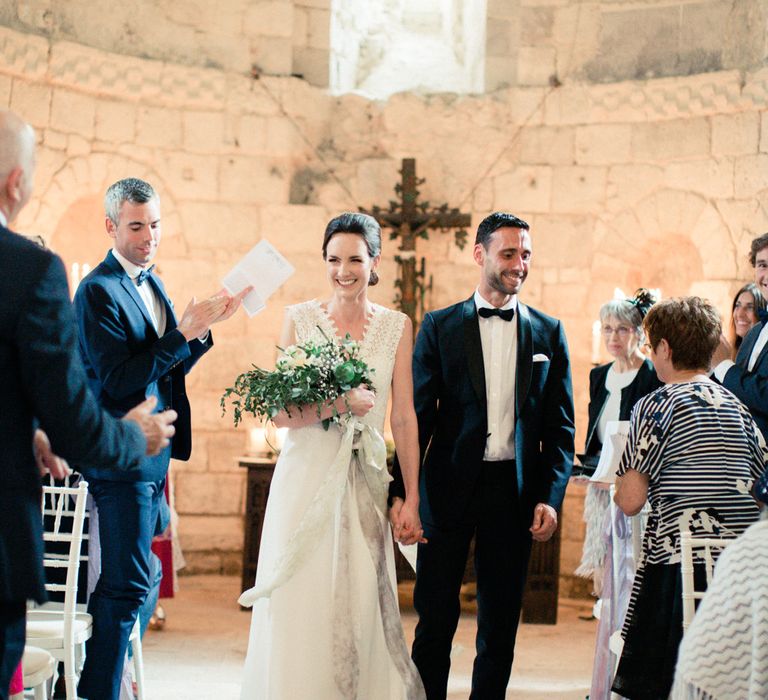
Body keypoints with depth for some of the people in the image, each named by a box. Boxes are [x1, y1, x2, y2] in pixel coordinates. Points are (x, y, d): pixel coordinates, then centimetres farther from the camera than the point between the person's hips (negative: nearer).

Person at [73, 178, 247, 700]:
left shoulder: (151, 285, 14)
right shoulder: (99, 289, -13)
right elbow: (118, 378, -21)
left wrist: (204, 326, -1)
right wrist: (184, 332, -22)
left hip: (153, 455, 9)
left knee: (142, 579, 16)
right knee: (129, 584, -7)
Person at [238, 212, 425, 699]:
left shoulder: (397, 326, 5)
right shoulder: (301, 320, 1)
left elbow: (404, 418, 5)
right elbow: (281, 413, -4)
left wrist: (412, 497, 1)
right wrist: (340, 404, -18)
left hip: (364, 481, 1)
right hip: (306, 477, -1)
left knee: (360, 603, 1)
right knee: (299, 608, -1)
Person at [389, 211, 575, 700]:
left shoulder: (548, 333, 7)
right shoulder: (440, 327, 2)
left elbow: (560, 426, 7)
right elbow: (417, 416, -1)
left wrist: (551, 497, -4)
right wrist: (402, 492, -10)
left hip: (515, 494, 2)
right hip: (448, 490, -1)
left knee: (501, 623, 9)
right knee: (435, 618, 3)